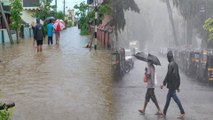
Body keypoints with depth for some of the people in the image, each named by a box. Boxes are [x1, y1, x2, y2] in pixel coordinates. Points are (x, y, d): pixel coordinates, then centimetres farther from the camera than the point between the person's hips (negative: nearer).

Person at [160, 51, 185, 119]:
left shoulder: (170, 64, -15)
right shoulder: (175, 64, 13)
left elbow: (168, 75, -18)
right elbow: (178, 75, 17)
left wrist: (164, 83, -12)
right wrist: (178, 86, 21)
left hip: (171, 85, -9)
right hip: (175, 85, 9)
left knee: (175, 97, -4)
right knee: (168, 98, 13)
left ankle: (182, 112, -2)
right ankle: (164, 113, 19)